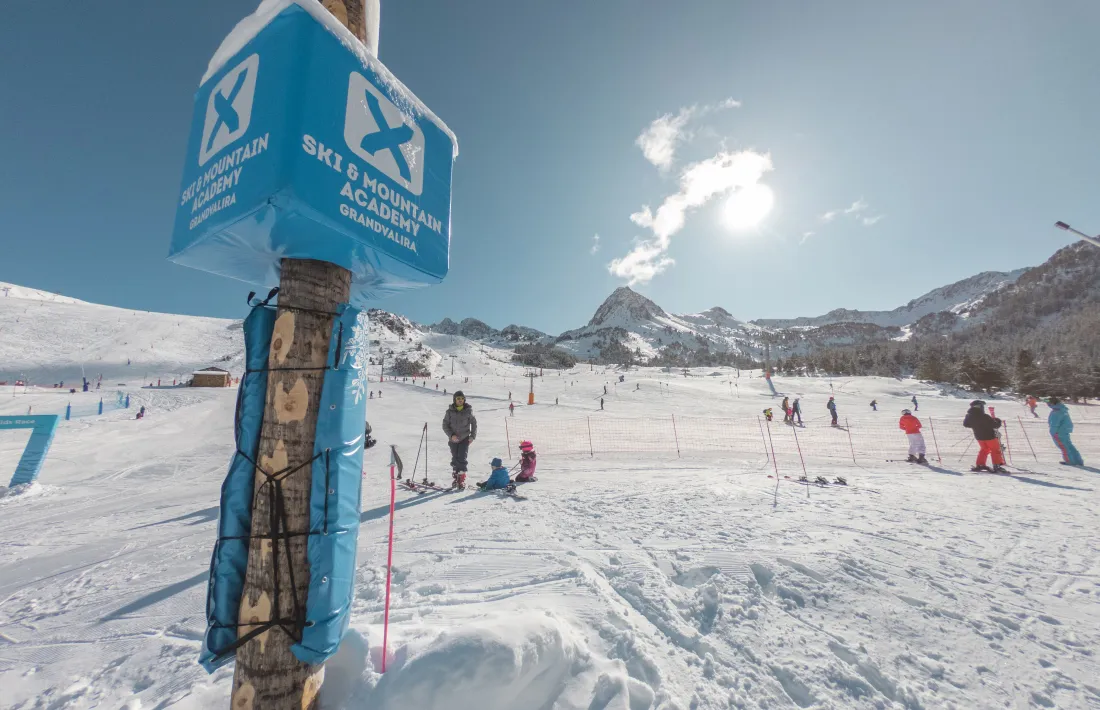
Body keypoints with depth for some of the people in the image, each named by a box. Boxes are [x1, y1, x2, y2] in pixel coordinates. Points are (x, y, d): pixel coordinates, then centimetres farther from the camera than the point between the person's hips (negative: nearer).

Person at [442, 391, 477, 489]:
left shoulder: (468, 411, -3)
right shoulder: (450, 411, -2)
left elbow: (474, 423, 6)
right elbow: (445, 425, 0)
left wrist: (473, 436, -3)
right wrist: (451, 435, -14)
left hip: (465, 438, -1)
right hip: (453, 439, 2)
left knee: (462, 459, -9)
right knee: (455, 459, 10)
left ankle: (462, 480, -1)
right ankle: (455, 477, 26)